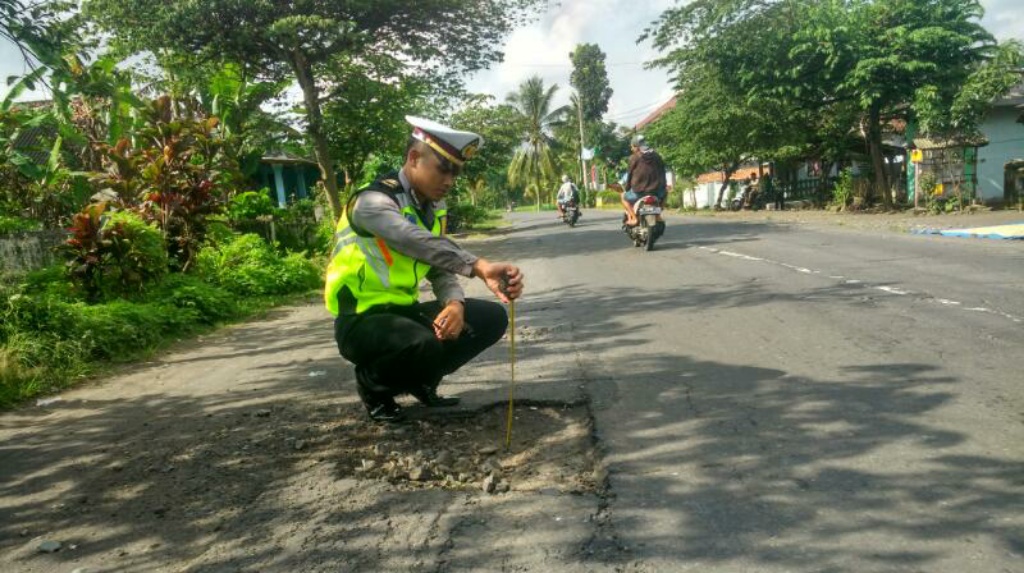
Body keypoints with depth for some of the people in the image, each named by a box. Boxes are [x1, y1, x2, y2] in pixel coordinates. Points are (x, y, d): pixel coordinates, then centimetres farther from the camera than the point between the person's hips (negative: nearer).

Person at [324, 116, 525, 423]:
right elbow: (422, 244, -41)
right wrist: (480, 267, -56)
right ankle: (373, 384, -1)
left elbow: (440, 269, 3)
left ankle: (420, 381, 14)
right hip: (362, 320, -7)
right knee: (424, 345, -36)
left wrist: (455, 304, -20)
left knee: (491, 317, -5)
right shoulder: (373, 201, -21)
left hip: (405, 310, 8)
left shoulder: (434, 209, 6)